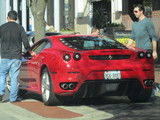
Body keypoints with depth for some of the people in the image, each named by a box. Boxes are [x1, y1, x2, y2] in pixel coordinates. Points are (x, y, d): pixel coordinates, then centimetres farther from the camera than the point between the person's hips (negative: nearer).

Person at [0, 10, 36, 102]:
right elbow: (25, 42, -2)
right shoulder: (20, 28, 1)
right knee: (14, 77, 2)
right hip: (16, 57, 0)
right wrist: (31, 52, 12)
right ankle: (13, 98, 2)